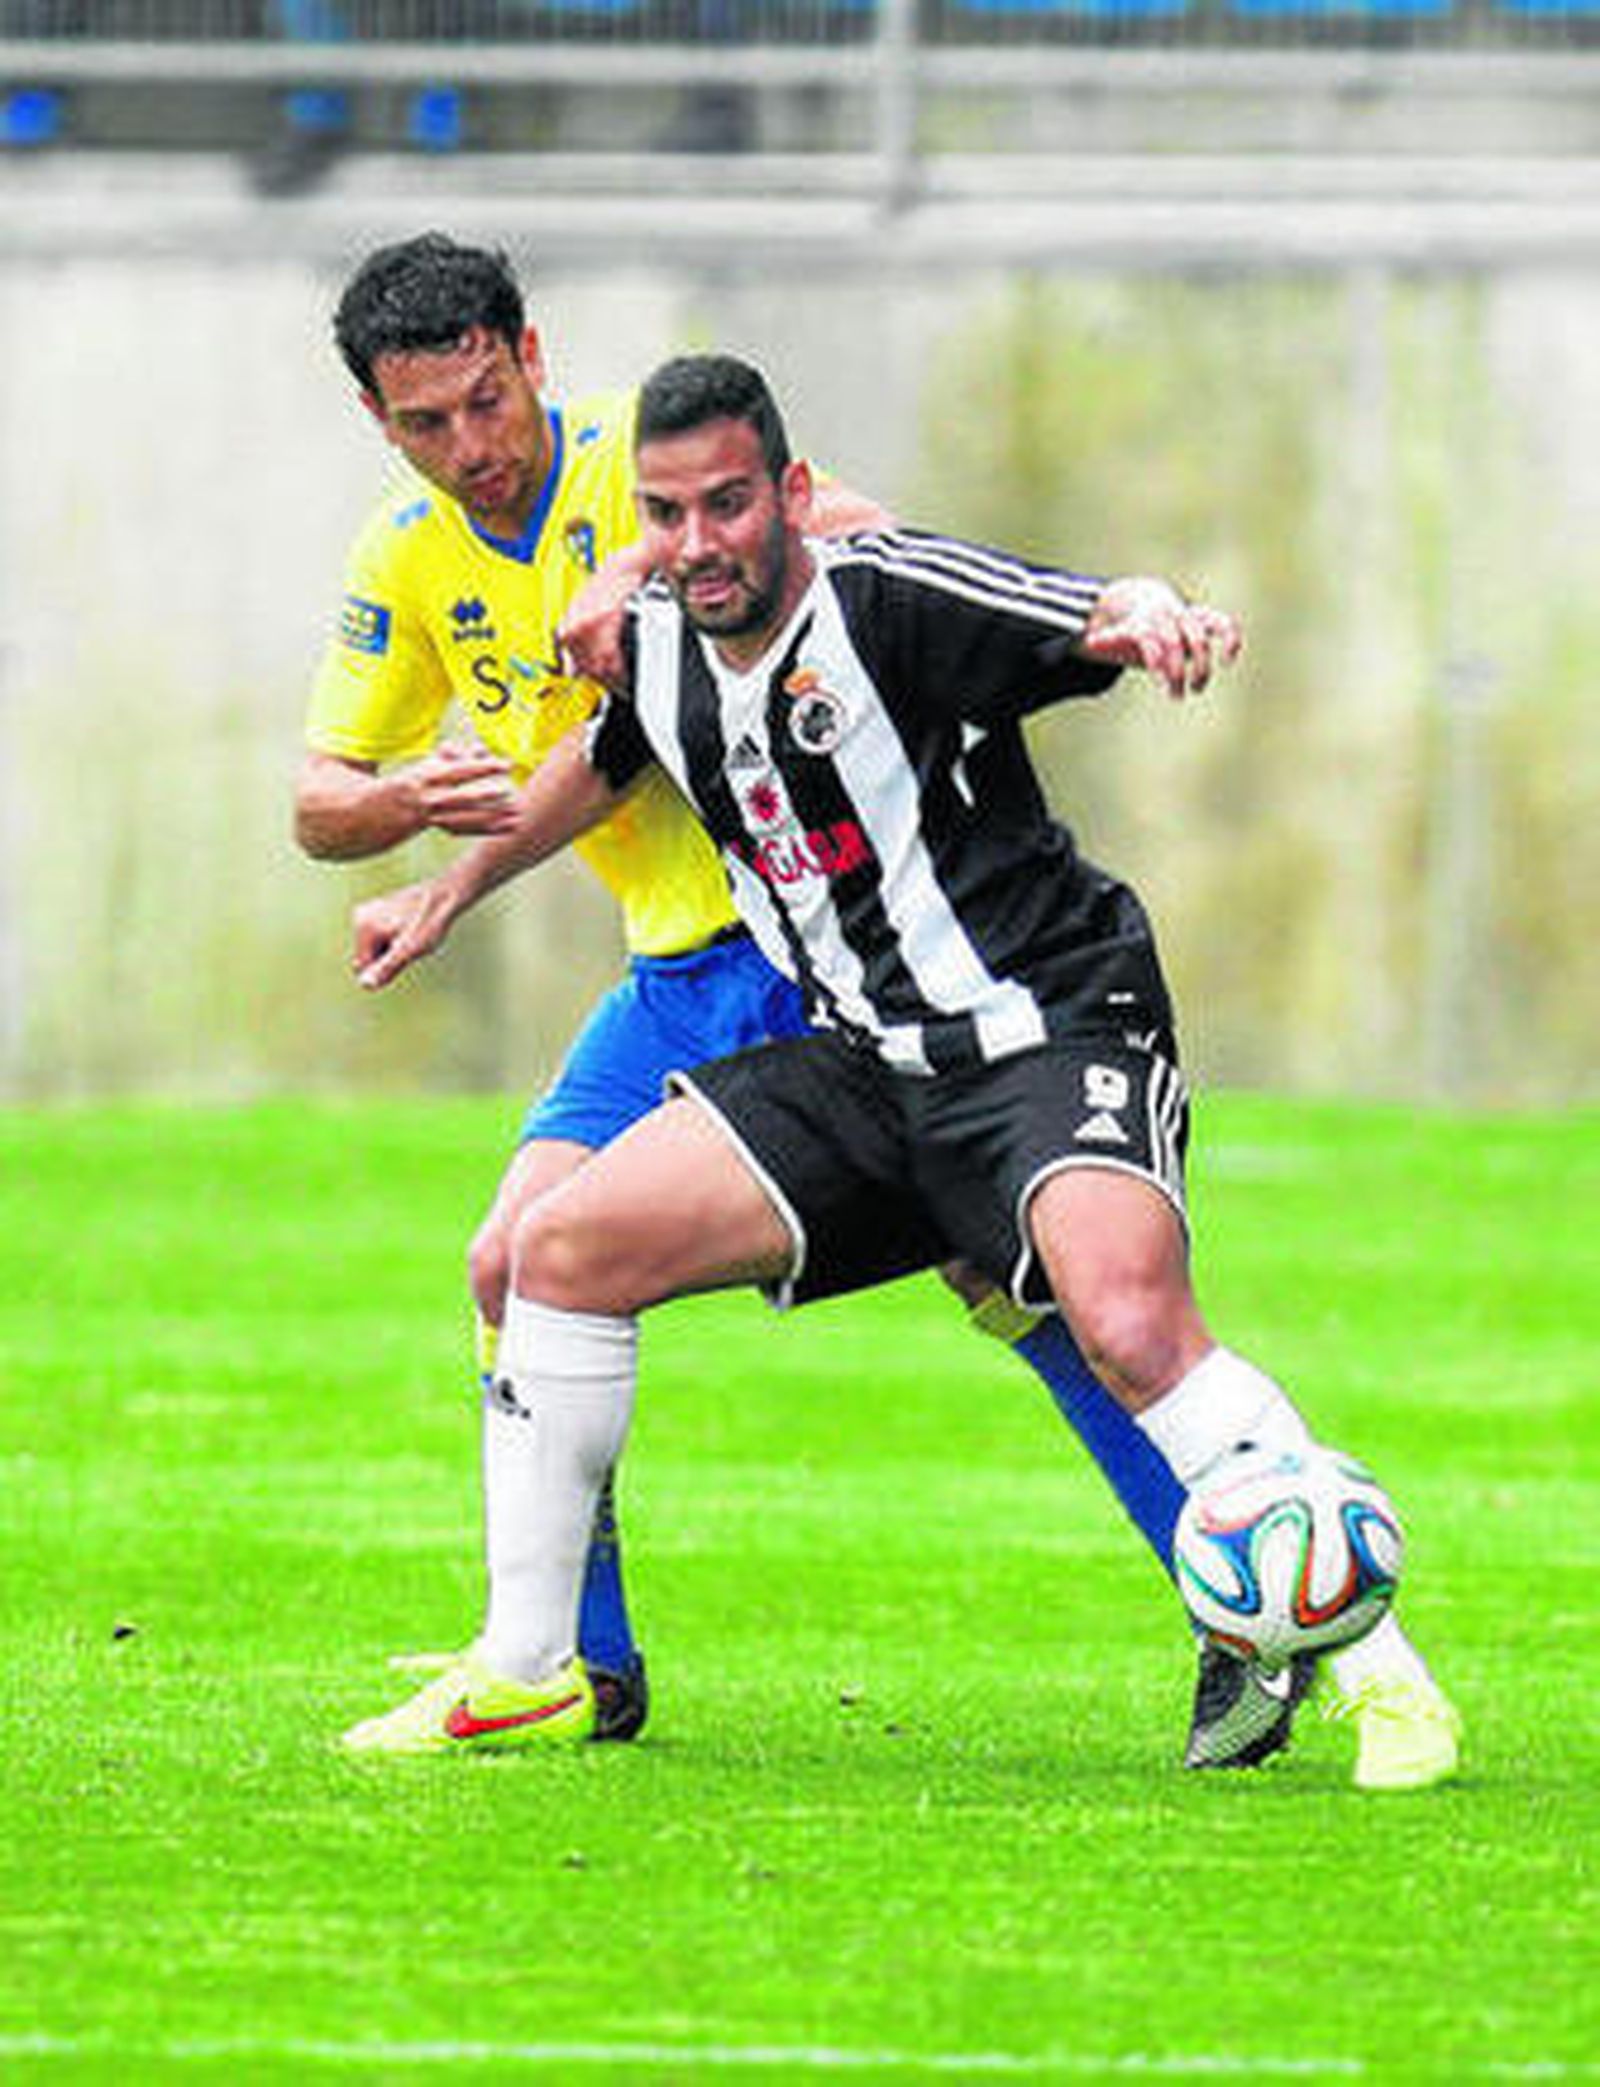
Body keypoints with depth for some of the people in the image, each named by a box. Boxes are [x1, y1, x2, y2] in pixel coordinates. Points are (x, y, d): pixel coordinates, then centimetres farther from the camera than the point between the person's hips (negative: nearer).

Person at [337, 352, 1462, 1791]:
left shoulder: (890, 596, -15)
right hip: (868, 1066, 7)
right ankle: (526, 1673, 9)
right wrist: (453, 892, 36)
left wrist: (1152, 614, -49)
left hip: (1050, 1037, -7)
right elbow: (601, 767, 29)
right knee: (563, 1248, -2)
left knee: (1131, 1325, -33)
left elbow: (1100, 619, -27)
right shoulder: (663, 649, 6)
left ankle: (1381, 1673, -25)